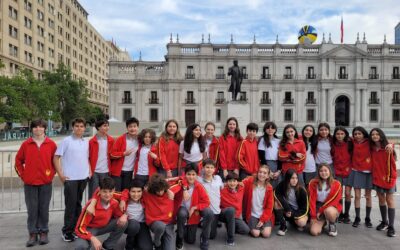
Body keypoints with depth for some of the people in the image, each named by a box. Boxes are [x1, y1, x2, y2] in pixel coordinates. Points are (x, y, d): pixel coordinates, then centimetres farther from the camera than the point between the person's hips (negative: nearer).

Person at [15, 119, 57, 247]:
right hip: (30, 183, 1)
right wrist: (22, 175, 4)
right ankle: (33, 234, 16)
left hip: (45, 182, -1)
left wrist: (52, 173, 0)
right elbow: (18, 160, 10)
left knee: (44, 209, 7)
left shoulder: (51, 144, 0)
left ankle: (43, 233, 18)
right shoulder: (26, 144, 3)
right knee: (32, 209, 5)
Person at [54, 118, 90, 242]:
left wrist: (90, 171, 7)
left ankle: (75, 228, 25)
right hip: (70, 178, -5)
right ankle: (67, 231, 12)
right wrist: (60, 174, -10)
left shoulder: (86, 142, 9)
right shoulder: (66, 141, -6)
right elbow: (56, 157, -6)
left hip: (83, 177, 5)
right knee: (70, 205, -1)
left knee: (78, 204, 14)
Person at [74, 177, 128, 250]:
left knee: (123, 223, -18)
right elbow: (79, 228, -26)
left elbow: (121, 214, 3)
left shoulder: (114, 202, -17)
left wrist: (124, 216, -22)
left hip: (104, 226, 5)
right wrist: (93, 238, -40)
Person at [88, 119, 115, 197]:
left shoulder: (111, 140, 5)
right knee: (93, 194, 6)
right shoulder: (92, 141, -5)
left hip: (106, 171, 3)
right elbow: (88, 156, -2)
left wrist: (111, 168, 9)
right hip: (94, 172, -3)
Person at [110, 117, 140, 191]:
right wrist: (123, 153, -21)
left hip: (130, 172, 2)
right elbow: (112, 154, -7)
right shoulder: (120, 139, -7)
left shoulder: (139, 140, -1)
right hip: (118, 171, -2)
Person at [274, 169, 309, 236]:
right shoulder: (282, 185, -15)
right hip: (287, 210, 2)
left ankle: (296, 222, 6)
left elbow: (305, 209, -15)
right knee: (277, 203, -27)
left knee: (301, 222, -33)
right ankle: (283, 226, -12)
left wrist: (292, 214, -27)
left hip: (299, 211, -2)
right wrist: (287, 208, -32)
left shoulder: (301, 190, -19)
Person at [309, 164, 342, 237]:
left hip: (332, 207, -1)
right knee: (314, 232, -16)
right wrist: (313, 216, -11)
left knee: (329, 211, -40)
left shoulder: (336, 184, -7)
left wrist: (320, 211, -15)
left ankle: (332, 224, -2)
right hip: (318, 207, 1)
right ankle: (322, 221, 20)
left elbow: (333, 200, -10)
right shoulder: (313, 183, -4)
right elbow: (312, 200, -5)